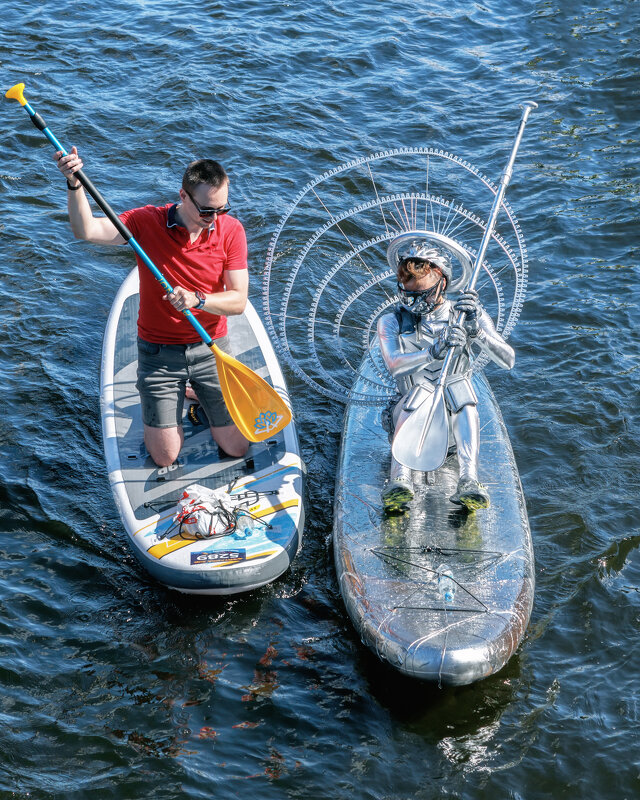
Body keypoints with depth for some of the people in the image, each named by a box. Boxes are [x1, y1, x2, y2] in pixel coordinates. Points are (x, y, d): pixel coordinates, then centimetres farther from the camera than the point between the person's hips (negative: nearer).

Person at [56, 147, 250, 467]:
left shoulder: (230, 230, -9)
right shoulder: (146, 222, -13)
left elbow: (238, 301, -13)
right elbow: (87, 231, -27)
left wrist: (197, 300, -32)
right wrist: (74, 184, -42)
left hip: (210, 348, 2)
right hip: (159, 352, -1)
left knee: (236, 447, 7)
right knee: (165, 456, 1)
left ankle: (197, 392, 35)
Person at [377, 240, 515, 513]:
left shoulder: (466, 313, 4)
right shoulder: (391, 322, 3)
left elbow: (507, 360, -9)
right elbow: (394, 364, -19)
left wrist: (476, 329, -25)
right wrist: (434, 351, -37)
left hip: (456, 419, 0)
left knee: (458, 383, -31)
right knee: (420, 386, -32)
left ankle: (468, 481, -47)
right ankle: (401, 480, -50)